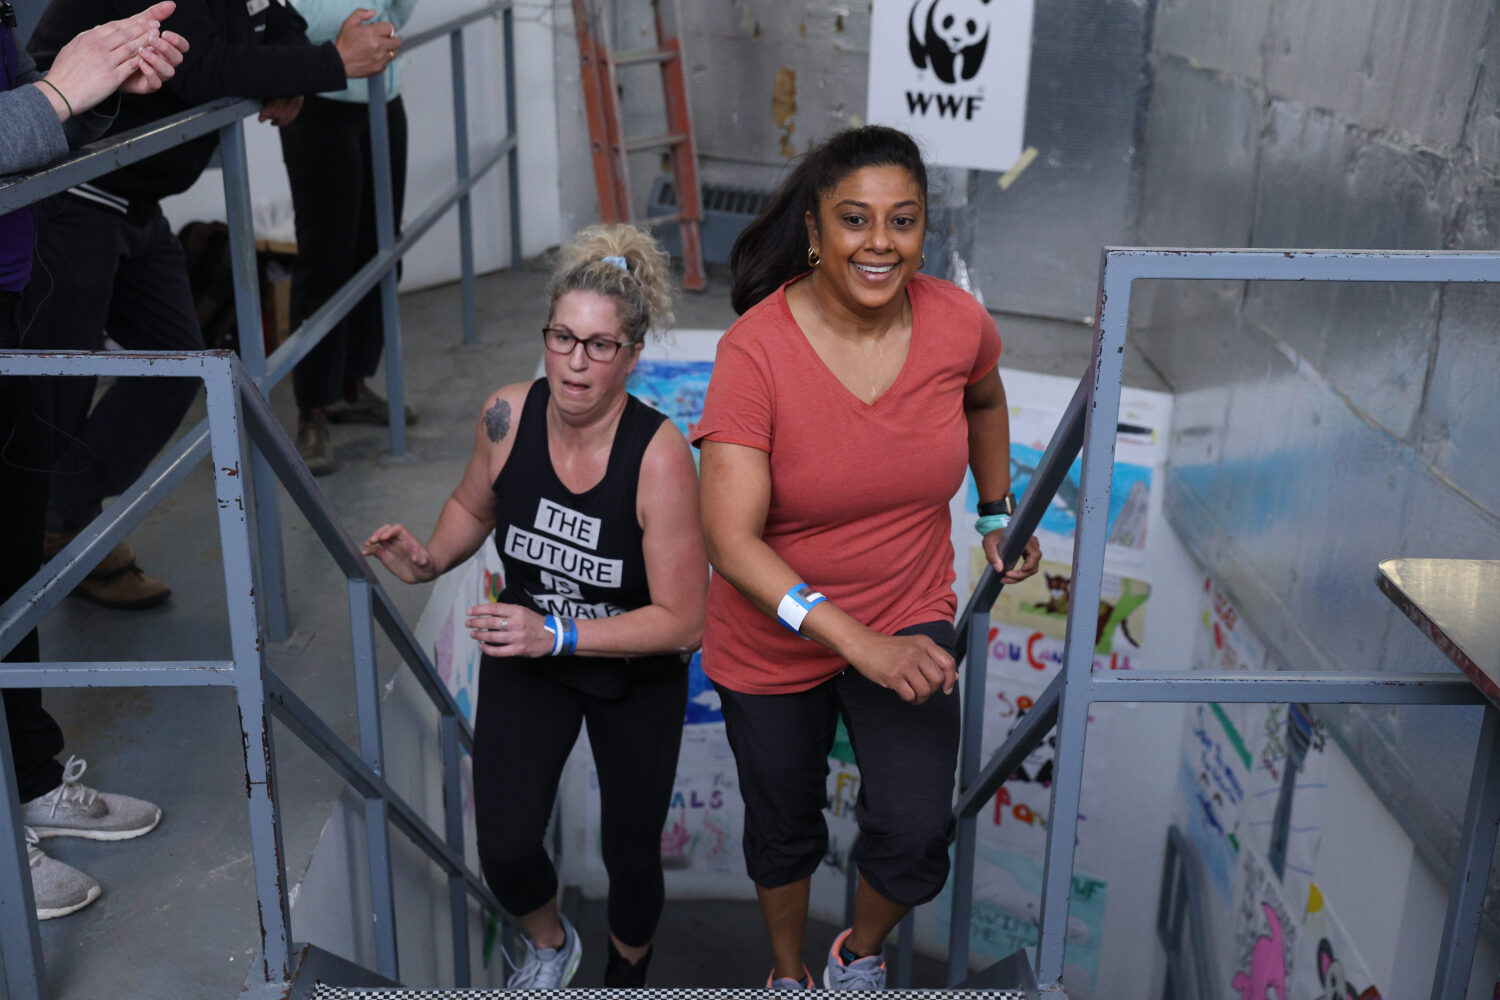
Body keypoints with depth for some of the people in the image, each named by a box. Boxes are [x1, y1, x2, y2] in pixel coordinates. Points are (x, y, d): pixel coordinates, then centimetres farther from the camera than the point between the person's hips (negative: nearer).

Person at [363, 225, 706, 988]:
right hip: (525, 660, 3)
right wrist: (429, 560, -13)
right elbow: (475, 505, 7)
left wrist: (558, 635, -33)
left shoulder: (659, 455, -30)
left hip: (636, 675, -2)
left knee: (630, 856, 15)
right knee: (504, 850, -5)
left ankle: (626, 972, 51)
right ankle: (549, 945, 33)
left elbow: (682, 621, -26)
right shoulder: (506, 416, -17)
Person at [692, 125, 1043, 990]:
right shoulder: (757, 349, -25)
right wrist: (861, 644, -37)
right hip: (773, 636, -2)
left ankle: (861, 953, 26)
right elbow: (732, 539, -31)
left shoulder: (958, 323, -13)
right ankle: (789, 974, 52)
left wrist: (999, 514, 16)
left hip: (909, 617, 2)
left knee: (916, 834, -10)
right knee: (784, 828, 19)